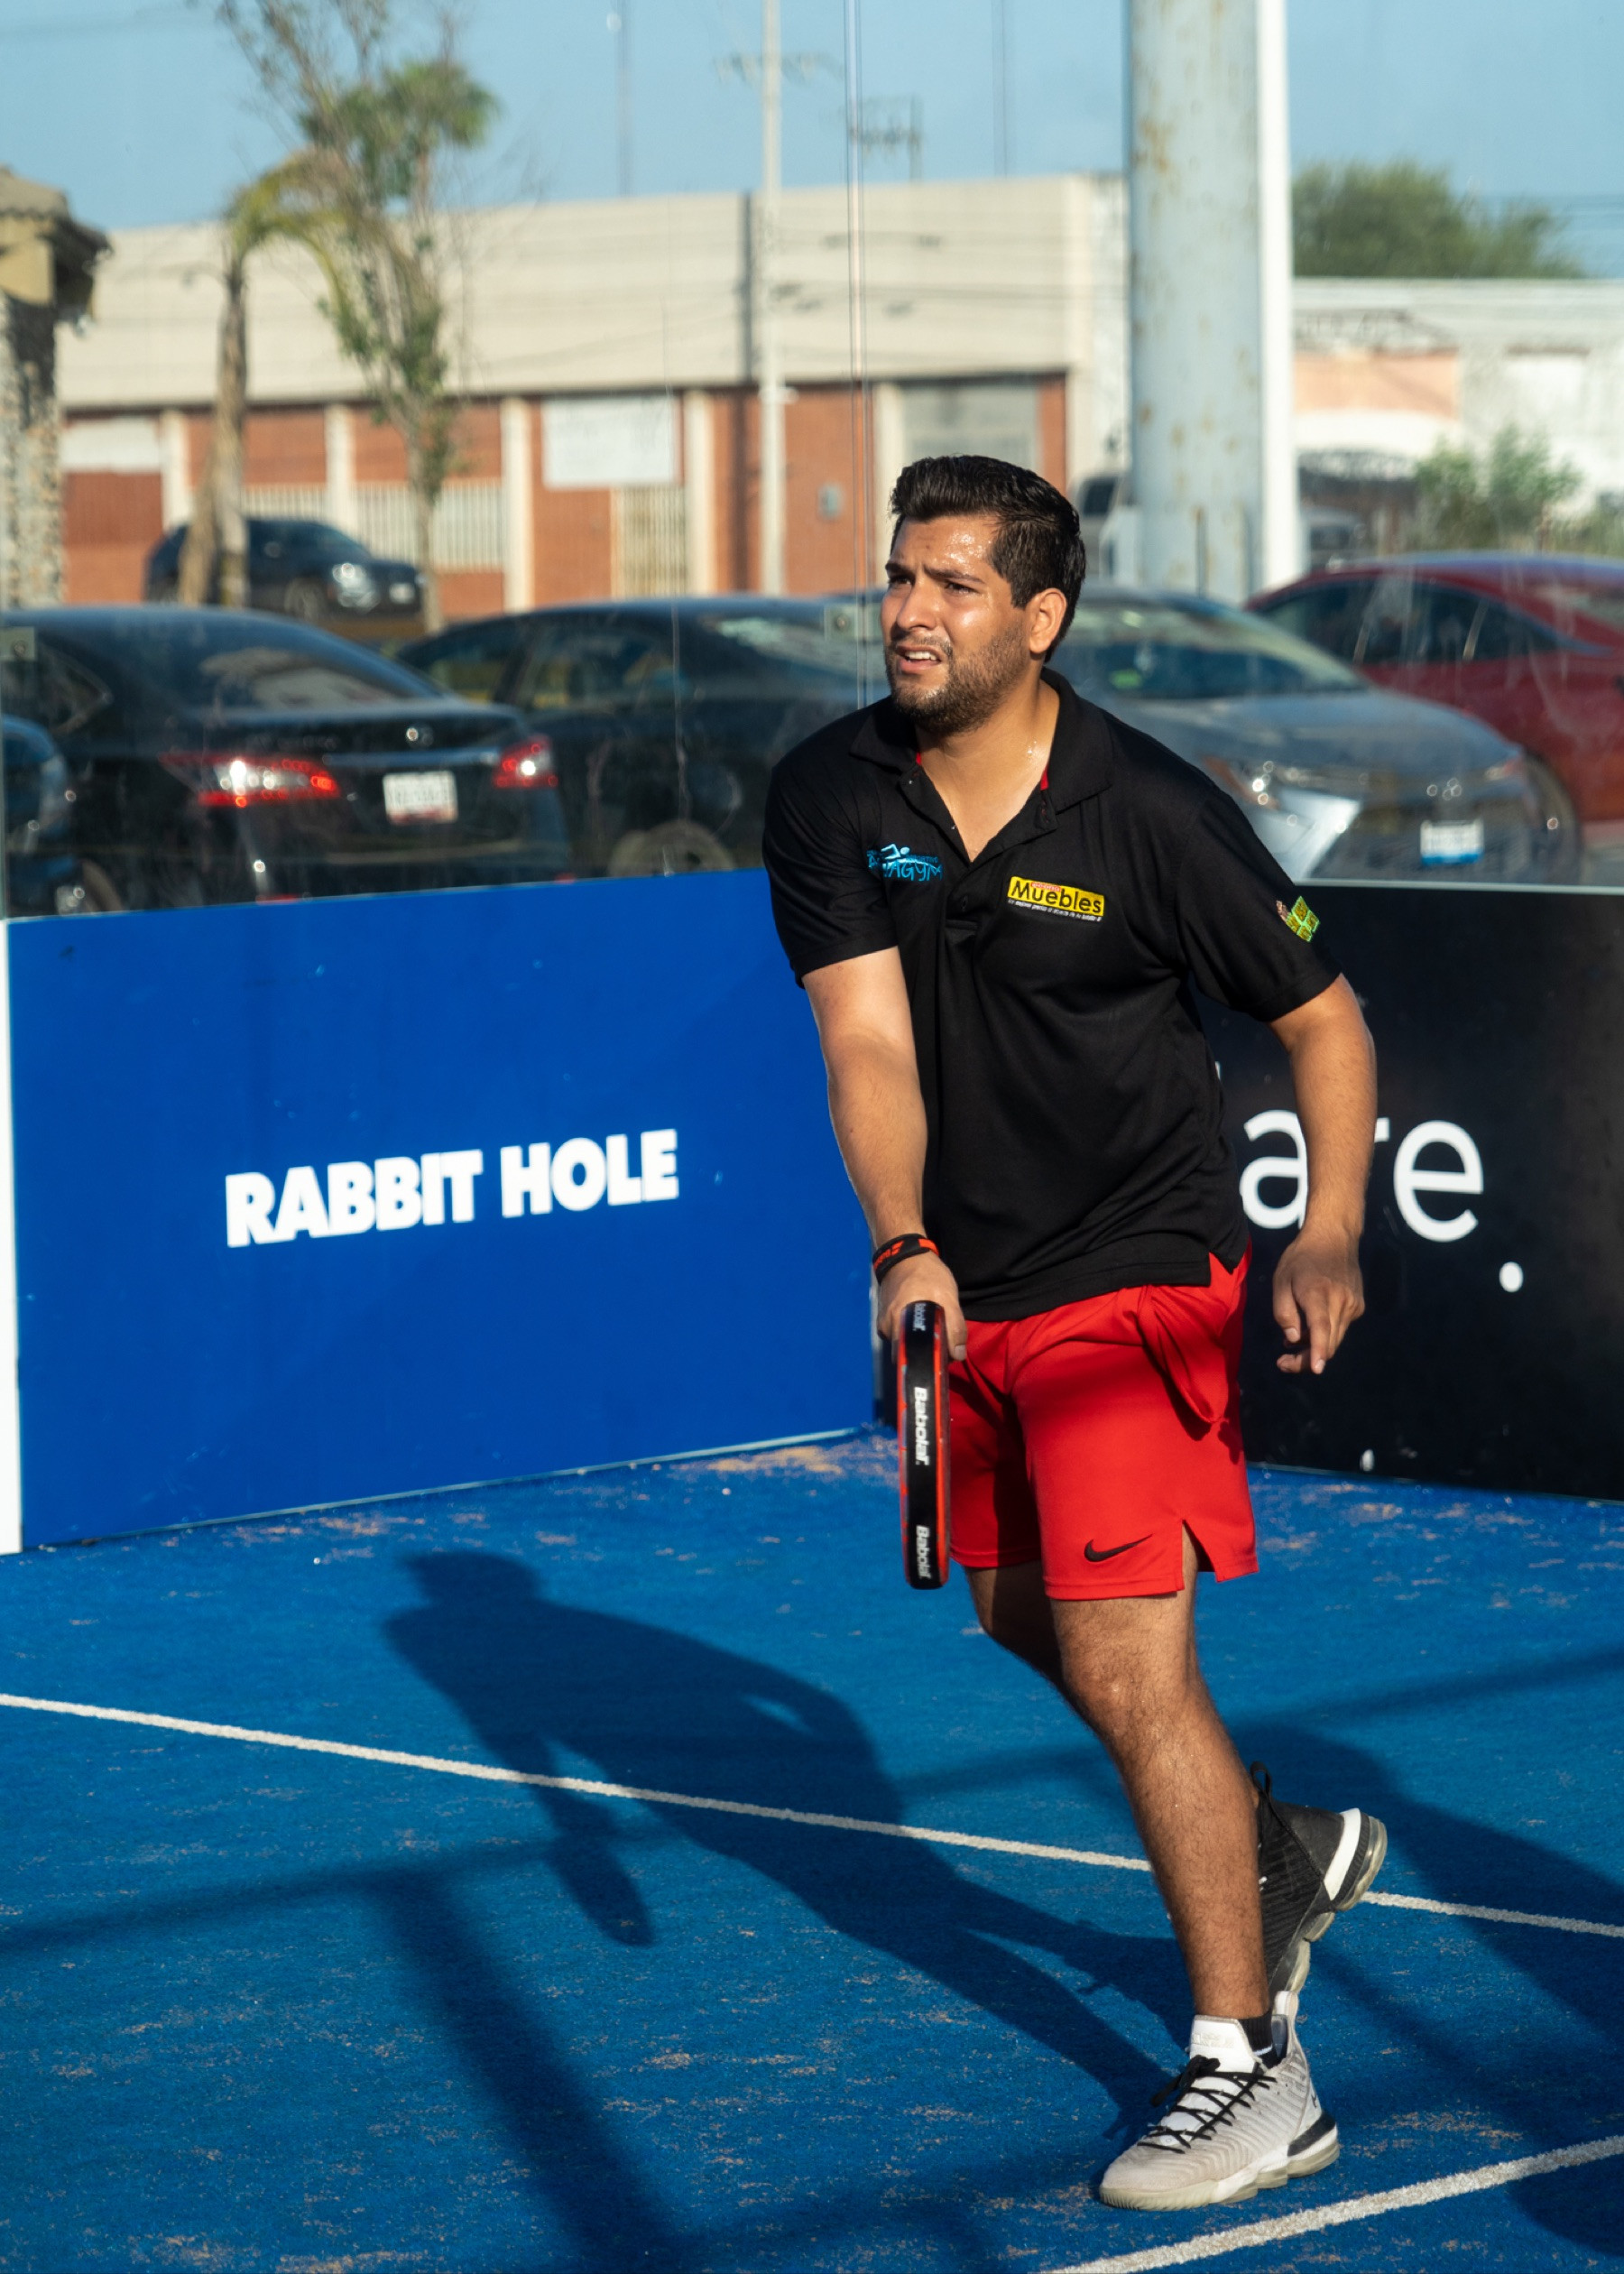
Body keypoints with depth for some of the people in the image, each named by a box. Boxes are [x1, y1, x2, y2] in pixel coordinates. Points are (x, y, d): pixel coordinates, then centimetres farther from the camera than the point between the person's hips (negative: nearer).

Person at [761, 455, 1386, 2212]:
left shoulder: (1151, 815, -16)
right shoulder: (832, 797, -6)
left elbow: (1324, 1019, -4)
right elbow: (868, 1041, -15)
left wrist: (1331, 1236, -14)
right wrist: (904, 1247, -31)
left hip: (1133, 1278, -6)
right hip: (958, 1292, 6)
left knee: (1124, 1665, -14)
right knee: (1026, 1619, 21)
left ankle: (1251, 2071, -6)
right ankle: (1284, 1855, 44)